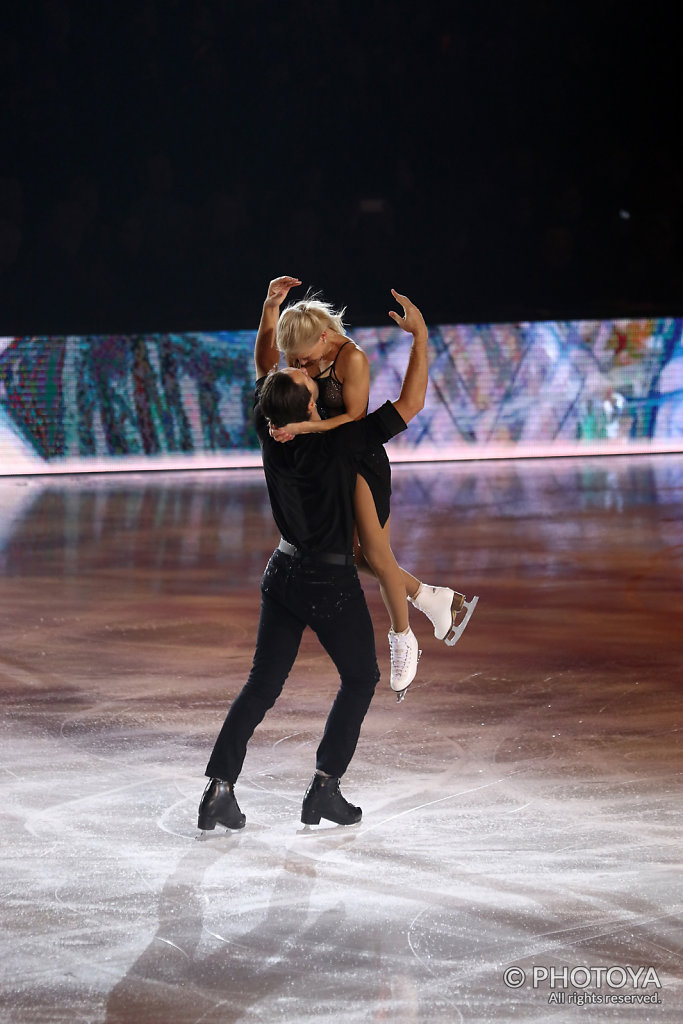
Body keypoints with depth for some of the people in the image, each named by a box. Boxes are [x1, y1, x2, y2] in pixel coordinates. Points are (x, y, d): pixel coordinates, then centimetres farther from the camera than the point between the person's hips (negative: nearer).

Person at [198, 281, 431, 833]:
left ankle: (220, 787, -1)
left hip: (284, 570, 5)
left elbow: (264, 364, 11)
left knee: (263, 683, 10)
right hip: (330, 580, -5)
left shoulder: (270, 431, -7)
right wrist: (420, 337, -13)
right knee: (360, 678, 14)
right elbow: (410, 404, -18)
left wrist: (270, 306, 11)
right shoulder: (338, 444, -23)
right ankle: (325, 787, 8)